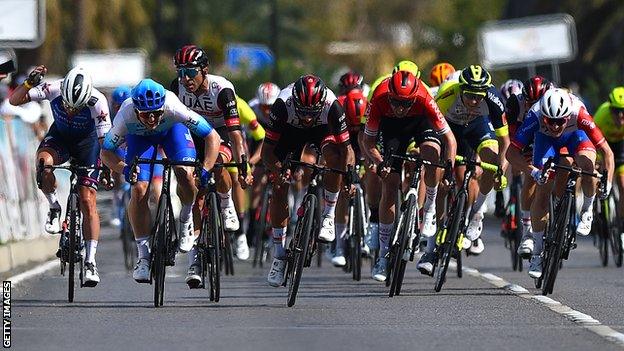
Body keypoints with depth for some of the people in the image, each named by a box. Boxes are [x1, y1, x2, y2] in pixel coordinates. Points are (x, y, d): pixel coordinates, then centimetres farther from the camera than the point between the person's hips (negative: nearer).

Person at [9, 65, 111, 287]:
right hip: (60, 136, 1)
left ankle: (90, 262, -2)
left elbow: (106, 141, -25)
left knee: (88, 202, -10)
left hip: (87, 141, -1)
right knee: (43, 162, -34)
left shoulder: (97, 102, -32)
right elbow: (14, 100, -25)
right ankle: (54, 208, -8)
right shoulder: (53, 90, -28)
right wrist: (29, 83, -42)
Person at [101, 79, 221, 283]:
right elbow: (106, 152, -23)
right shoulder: (126, 116, -38)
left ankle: (186, 222, 3)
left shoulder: (174, 108, -41)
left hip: (172, 129, -1)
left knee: (185, 174, -27)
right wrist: (124, 169, -42)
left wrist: (205, 170, -44)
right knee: (139, 190, -15)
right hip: (139, 136, 1)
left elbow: (213, 137, -33)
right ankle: (143, 256, -3)